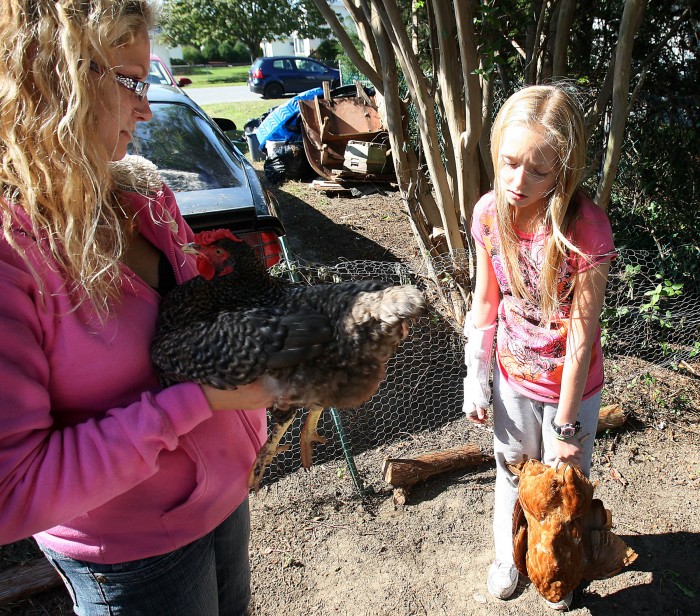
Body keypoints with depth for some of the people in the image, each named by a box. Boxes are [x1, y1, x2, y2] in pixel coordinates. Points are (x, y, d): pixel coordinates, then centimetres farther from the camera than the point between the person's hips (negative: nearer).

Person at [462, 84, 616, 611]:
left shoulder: (586, 228, -27)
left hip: (571, 385, -3)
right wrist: (477, 379, 2)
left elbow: (582, 336, -22)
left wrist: (566, 427, -16)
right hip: (514, 378, 3)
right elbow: (485, 301, -3)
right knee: (512, 471, 23)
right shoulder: (490, 212, -15)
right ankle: (508, 554, 51)